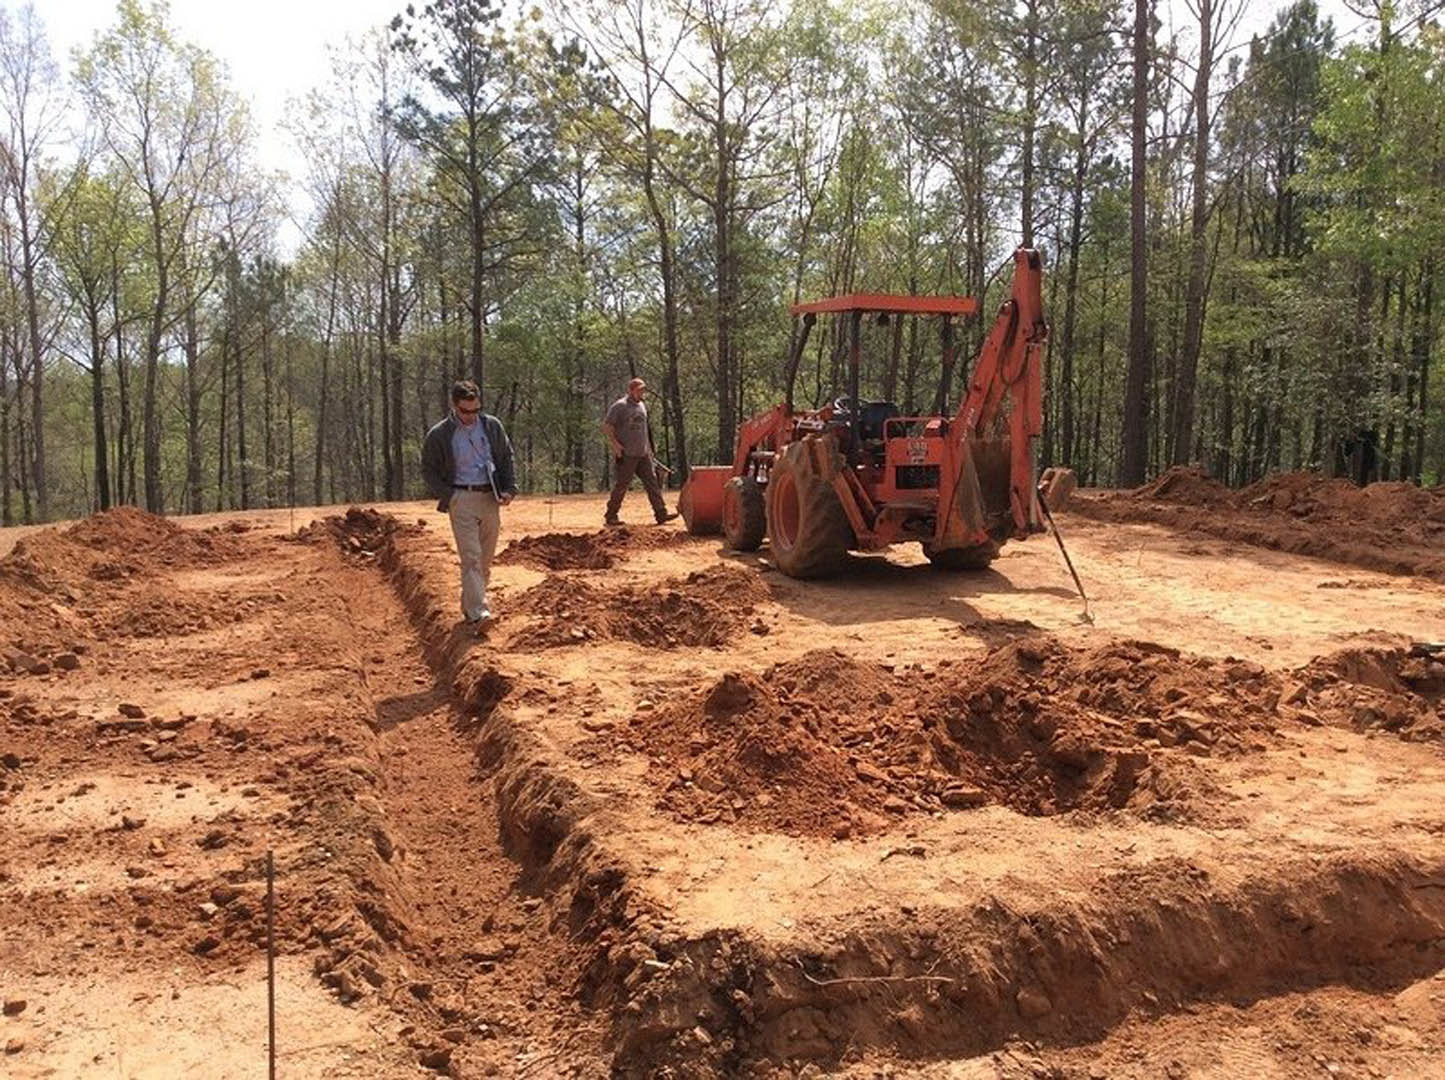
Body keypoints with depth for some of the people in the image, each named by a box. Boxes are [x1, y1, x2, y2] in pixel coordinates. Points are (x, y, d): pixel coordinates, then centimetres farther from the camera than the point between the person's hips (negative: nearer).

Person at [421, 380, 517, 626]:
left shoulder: (492, 426, 6)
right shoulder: (438, 435, -3)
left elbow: (507, 458, 14)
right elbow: (428, 470, 5)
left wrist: (509, 489, 3)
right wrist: (447, 496, -6)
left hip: (490, 498, 4)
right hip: (462, 499, -4)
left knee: (486, 558, 8)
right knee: (471, 557, -12)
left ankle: (470, 604, 23)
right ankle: (477, 612, -16)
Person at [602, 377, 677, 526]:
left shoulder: (642, 406, 16)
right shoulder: (620, 406, -7)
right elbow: (606, 427, -8)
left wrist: (649, 449, 22)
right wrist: (615, 444, -16)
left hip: (643, 454, 7)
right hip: (626, 455, -7)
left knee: (652, 482, 0)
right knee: (621, 485, -1)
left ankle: (661, 513, -2)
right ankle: (611, 516, 10)